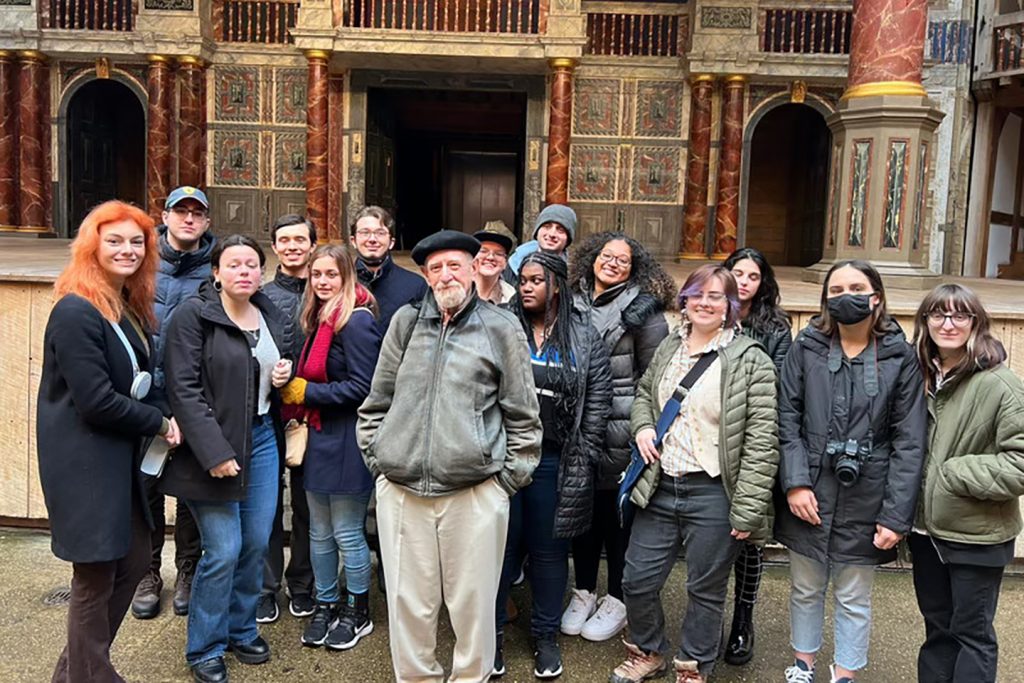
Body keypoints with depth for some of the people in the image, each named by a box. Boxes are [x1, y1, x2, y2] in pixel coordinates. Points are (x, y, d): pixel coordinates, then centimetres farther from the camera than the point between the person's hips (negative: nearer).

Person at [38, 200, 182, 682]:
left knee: (133, 562, 17)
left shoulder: (134, 310, 11)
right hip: (84, 464, -9)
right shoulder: (75, 312, -18)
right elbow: (97, 401, -22)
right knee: (95, 578, 4)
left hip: (121, 459, 9)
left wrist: (160, 418, -3)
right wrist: (159, 422, -11)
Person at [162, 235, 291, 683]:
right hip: (215, 444, -6)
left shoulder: (271, 316, 10)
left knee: (257, 543, 10)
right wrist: (214, 452, -19)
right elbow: (185, 389, -15)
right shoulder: (194, 315, -9)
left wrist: (283, 377, 1)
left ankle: (242, 630, 30)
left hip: (263, 438, 6)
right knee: (224, 550, -4)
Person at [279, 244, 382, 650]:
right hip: (320, 435, 8)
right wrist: (292, 389, 1)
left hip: (348, 439, -8)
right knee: (319, 532, 15)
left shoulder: (357, 320, -16)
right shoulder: (319, 319, 10)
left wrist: (306, 392, -14)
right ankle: (326, 606, 30)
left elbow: (362, 387, -20)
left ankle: (359, 613, 21)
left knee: (346, 533, 4)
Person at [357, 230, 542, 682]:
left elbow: (523, 414, 4)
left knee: (472, 602, 7)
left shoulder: (502, 328, 2)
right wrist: (376, 457, 10)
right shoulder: (405, 322, 10)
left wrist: (510, 476, 1)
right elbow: (376, 402, 16)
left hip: (476, 492, -2)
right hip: (400, 490, 3)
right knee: (408, 601, 11)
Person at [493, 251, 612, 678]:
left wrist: (583, 460, -4)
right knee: (500, 545, 8)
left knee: (549, 550, 11)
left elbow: (598, 404, 0)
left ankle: (545, 635, 27)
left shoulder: (584, 339, 2)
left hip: (555, 462, 0)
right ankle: (491, 632, 24)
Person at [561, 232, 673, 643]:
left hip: (620, 433, -4)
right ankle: (584, 591, 29)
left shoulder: (642, 310, -5)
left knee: (616, 512, 6)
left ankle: (616, 600, 23)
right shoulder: (574, 303, 8)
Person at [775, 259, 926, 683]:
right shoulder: (806, 348, -1)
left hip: (865, 501, -1)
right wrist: (795, 482, -13)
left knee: (854, 597, 13)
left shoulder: (900, 358, -4)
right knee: (805, 589, 17)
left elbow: (909, 442, -5)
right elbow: (787, 419, -3)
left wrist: (896, 514, -9)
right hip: (809, 495, 1)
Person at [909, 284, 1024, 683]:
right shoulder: (921, 376, 3)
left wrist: (954, 474, -19)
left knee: (972, 633, 10)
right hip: (927, 529, 6)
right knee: (937, 627, 20)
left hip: (977, 537, -6)